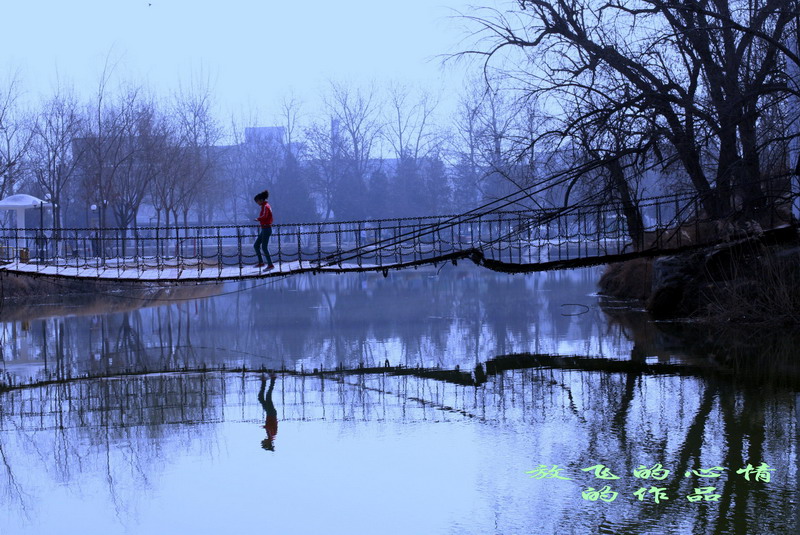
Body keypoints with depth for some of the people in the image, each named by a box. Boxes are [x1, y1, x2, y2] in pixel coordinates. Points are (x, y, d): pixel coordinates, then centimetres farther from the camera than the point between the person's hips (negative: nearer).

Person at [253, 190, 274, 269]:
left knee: (264, 247, -6)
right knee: (256, 245, 13)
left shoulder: (265, 207, -15)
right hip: (264, 230, 10)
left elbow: (264, 216, -32)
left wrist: (258, 219, -16)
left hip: (266, 229, -10)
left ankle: (270, 265, -1)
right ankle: (261, 262, 17)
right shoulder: (267, 206, 14)